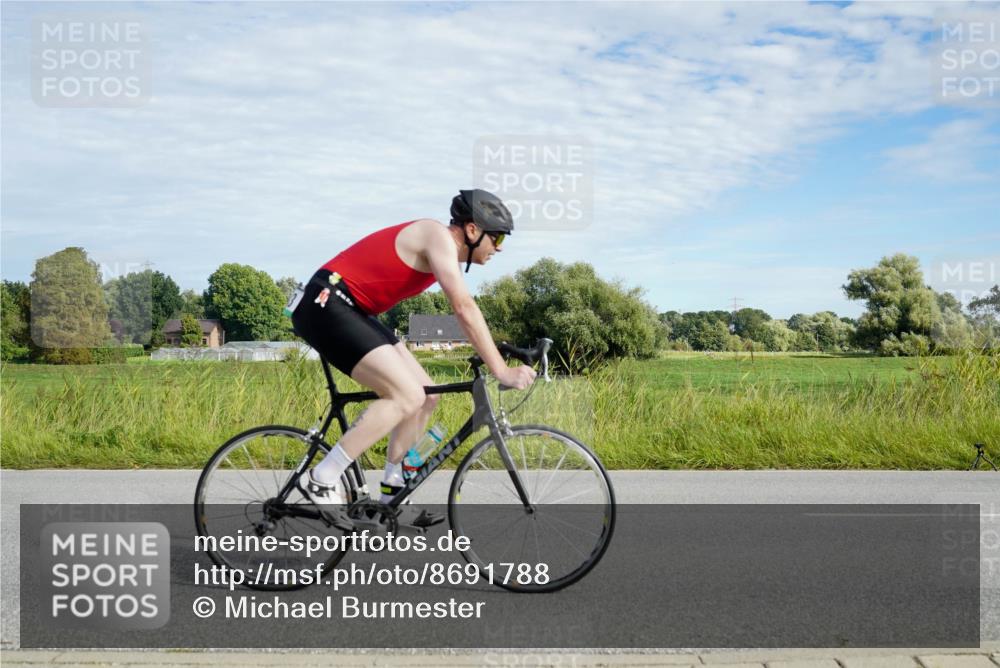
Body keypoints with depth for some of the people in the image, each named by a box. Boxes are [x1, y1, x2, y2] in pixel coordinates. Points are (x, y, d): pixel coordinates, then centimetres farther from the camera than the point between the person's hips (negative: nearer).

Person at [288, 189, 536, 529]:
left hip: (349, 311, 10)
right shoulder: (439, 236, -15)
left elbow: (463, 310, 20)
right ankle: (321, 481, -12)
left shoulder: (445, 249, 15)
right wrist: (501, 371, -24)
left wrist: (503, 357, 15)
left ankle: (392, 495, 14)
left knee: (426, 395, 6)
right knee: (407, 396, -19)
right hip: (326, 305, -10)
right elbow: (464, 309, -23)